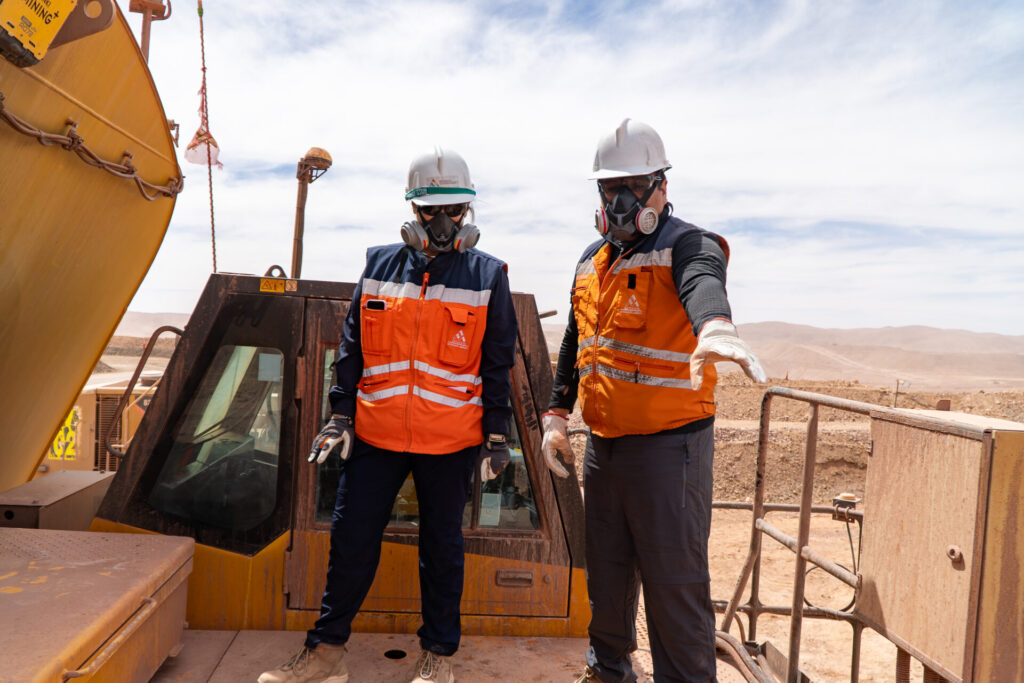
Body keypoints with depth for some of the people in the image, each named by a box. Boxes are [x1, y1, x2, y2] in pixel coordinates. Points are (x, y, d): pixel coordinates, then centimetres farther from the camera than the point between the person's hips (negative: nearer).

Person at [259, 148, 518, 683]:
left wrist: (497, 434, -2)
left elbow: (497, 363, 2)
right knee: (350, 537, 8)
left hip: (450, 439, -2)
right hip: (376, 433, 2)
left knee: (441, 544, 11)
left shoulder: (488, 276, 1)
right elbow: (352, 346, 9)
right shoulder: (380, 265, 7)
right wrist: (341, 414, 3)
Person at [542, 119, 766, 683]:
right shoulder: (592, 260, 12)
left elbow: (703, 283, -34)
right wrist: (556, 414, 12)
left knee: (675, 584, 1)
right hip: (603, 445, 7)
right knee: (605, 572, 21)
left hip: (669, 446, -7)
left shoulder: (687, 245, -9)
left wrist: (714, 328, -57)